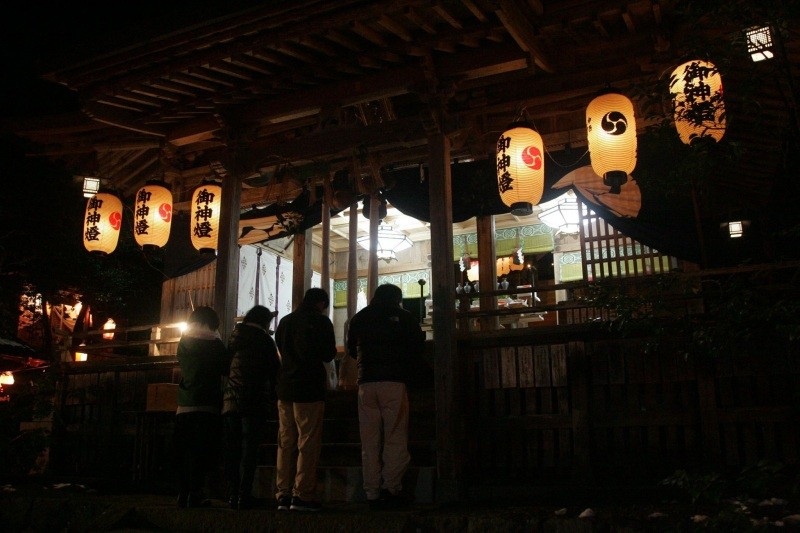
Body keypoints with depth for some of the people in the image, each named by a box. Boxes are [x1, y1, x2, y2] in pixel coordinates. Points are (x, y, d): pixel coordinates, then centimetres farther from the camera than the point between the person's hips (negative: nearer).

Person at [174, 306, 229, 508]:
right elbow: (226, 369, 4)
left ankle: (183, 495, 11)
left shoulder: (184, 342, 7)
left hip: (184, 407, 4)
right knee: (202, 454, -2)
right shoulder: (214, 343, -5)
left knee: (184, 454, 9)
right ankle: (195, 495, -6)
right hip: (207, 406, -4)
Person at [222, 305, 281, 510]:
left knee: (232, 449, 8)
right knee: (249, 449, -4)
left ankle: (233, 495, 7)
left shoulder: (235, 336, 12)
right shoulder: (265, 340, 0)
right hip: (256, 403, -4)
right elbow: (274, 370, 0)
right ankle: (244, 496, -8)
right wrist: (273, 397, 10)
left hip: (231, 401, 4)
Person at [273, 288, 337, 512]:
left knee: (285, 443, 7)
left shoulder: (284, 322, 14)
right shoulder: (320, 321, -4)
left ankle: (283, 494, 8)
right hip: (310, 390, -6)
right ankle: (302, 495, -6)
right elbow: (329, 354, -1)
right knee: (308, 443, -4)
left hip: (285, 390, 6)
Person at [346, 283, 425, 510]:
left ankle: (372, 494, 5)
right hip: (394, 382, -3)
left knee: (369, 442, 5)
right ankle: (391, 489, -8)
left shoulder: (358, 318, 13)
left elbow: (351, 350, 21)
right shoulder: (403, 317, 4)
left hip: (366, 383, 3)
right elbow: (418, 347, 6)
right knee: (396, 439, -1)